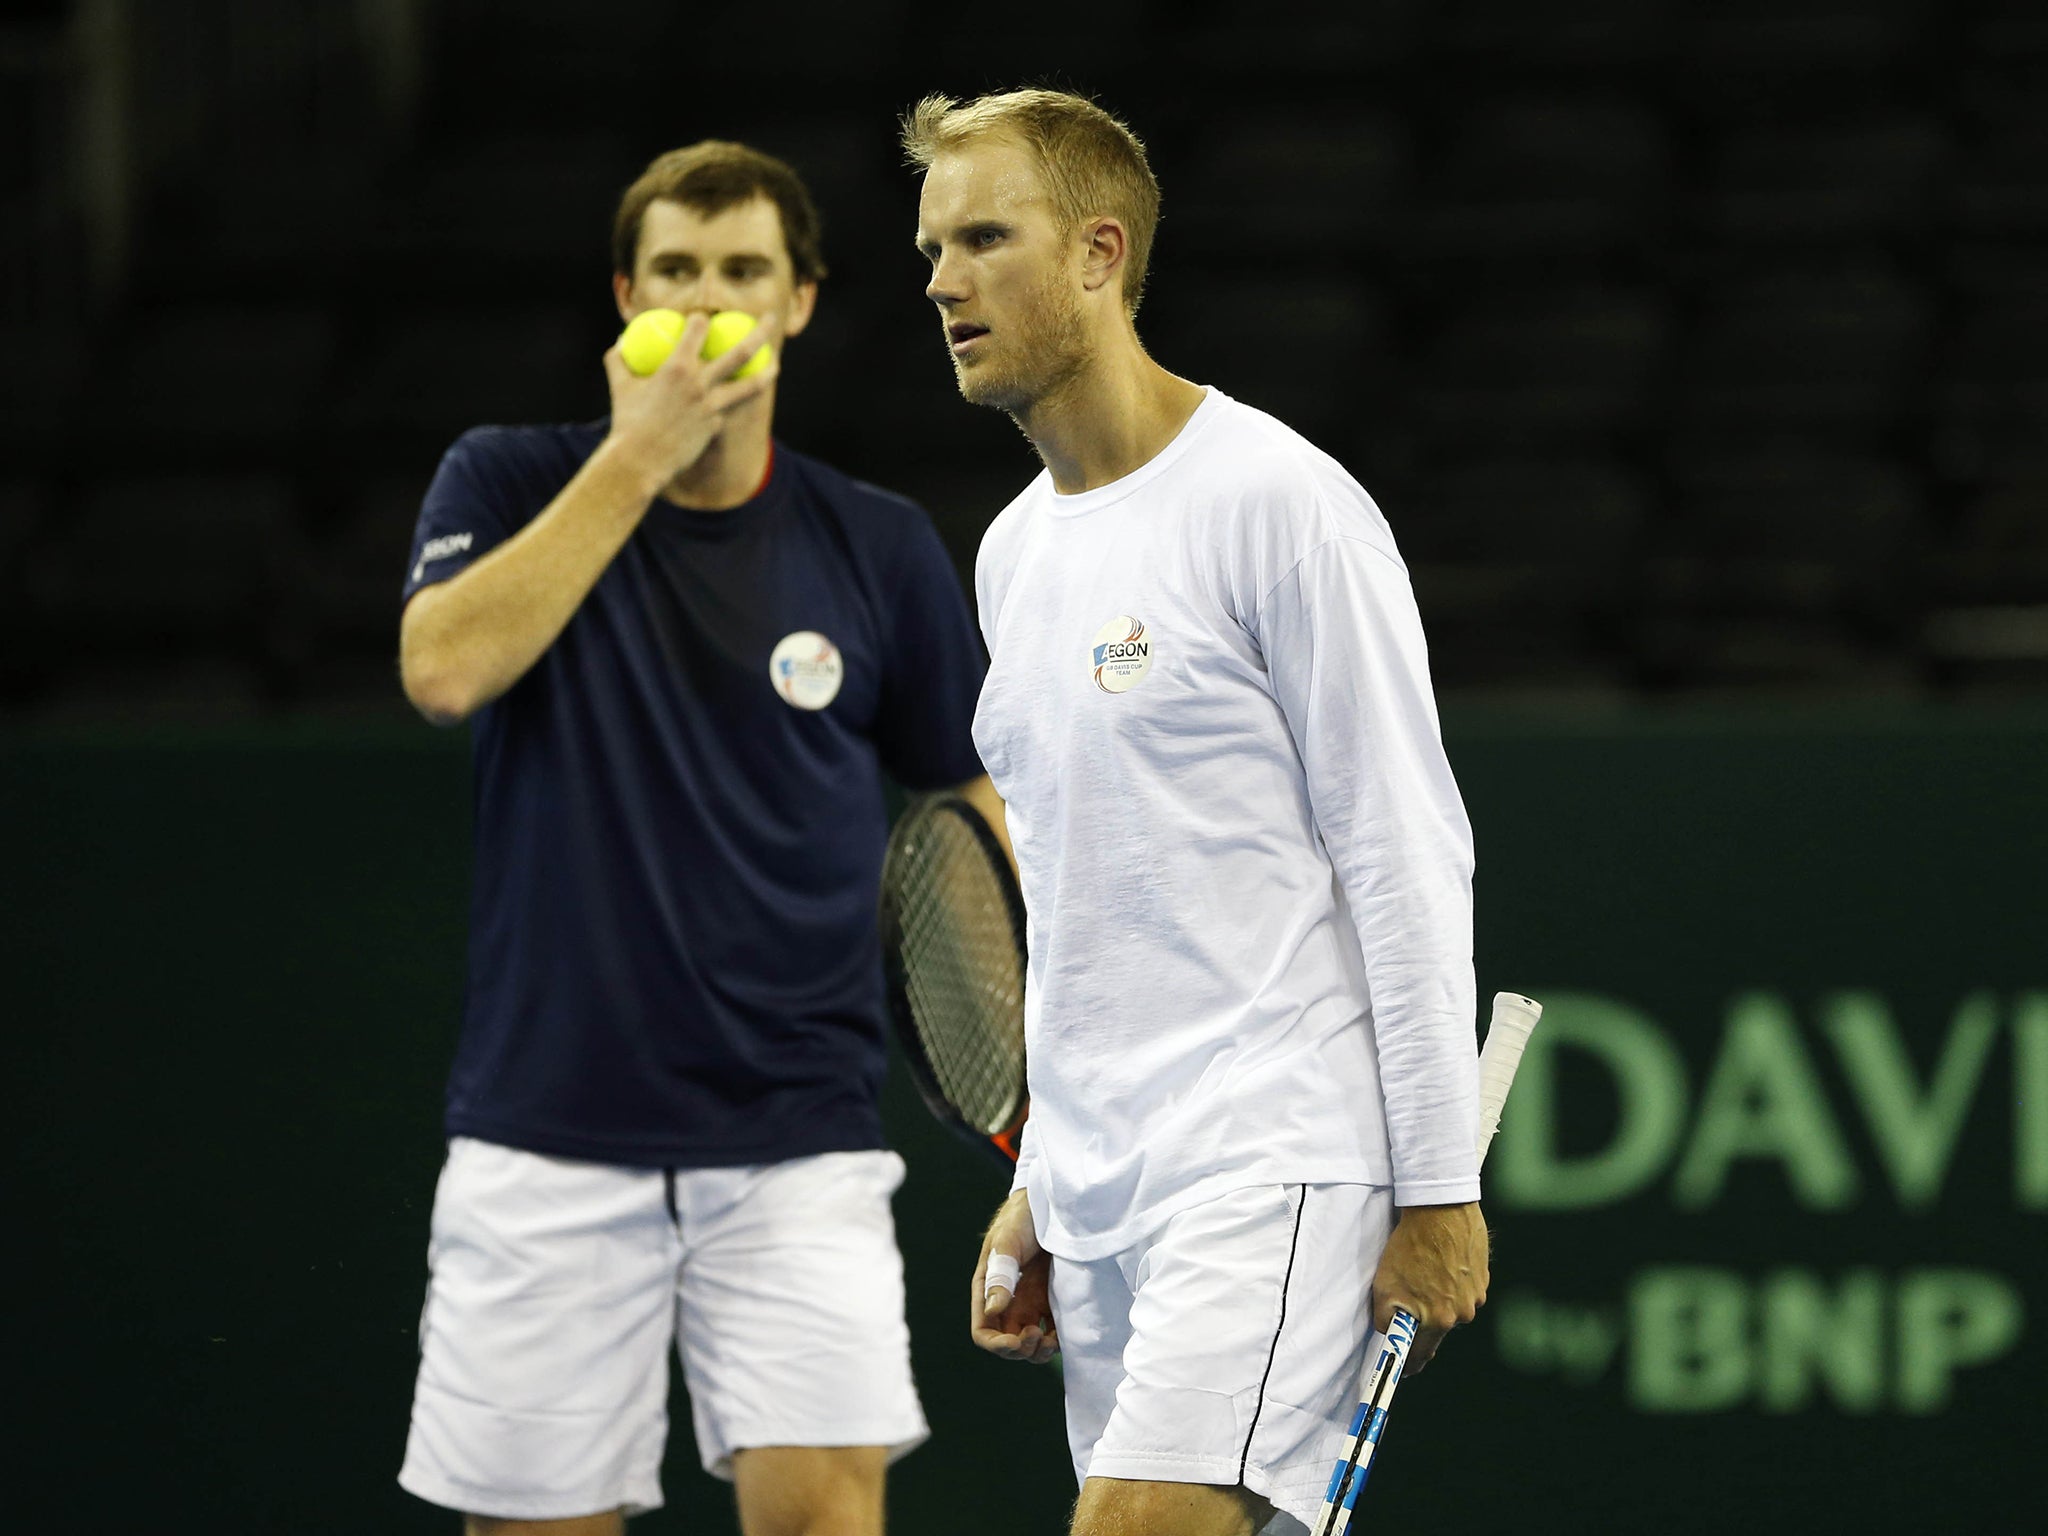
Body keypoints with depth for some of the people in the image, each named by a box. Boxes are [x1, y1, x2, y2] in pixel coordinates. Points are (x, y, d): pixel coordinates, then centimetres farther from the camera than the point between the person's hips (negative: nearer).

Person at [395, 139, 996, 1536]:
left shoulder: (882, 549, 7)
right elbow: (444, 665, -16)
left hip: (797, 1144, 0)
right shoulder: (512, 484, 4)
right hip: (548, 1143, 0)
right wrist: (639, 455, -13)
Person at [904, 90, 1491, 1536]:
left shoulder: (1280, 501, -8)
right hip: (1100, 1190, 8)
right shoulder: (1014, 553, 17)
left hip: (1273, 1163, -8)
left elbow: (1409, 856, -10)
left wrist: (1438, 1190, -13)